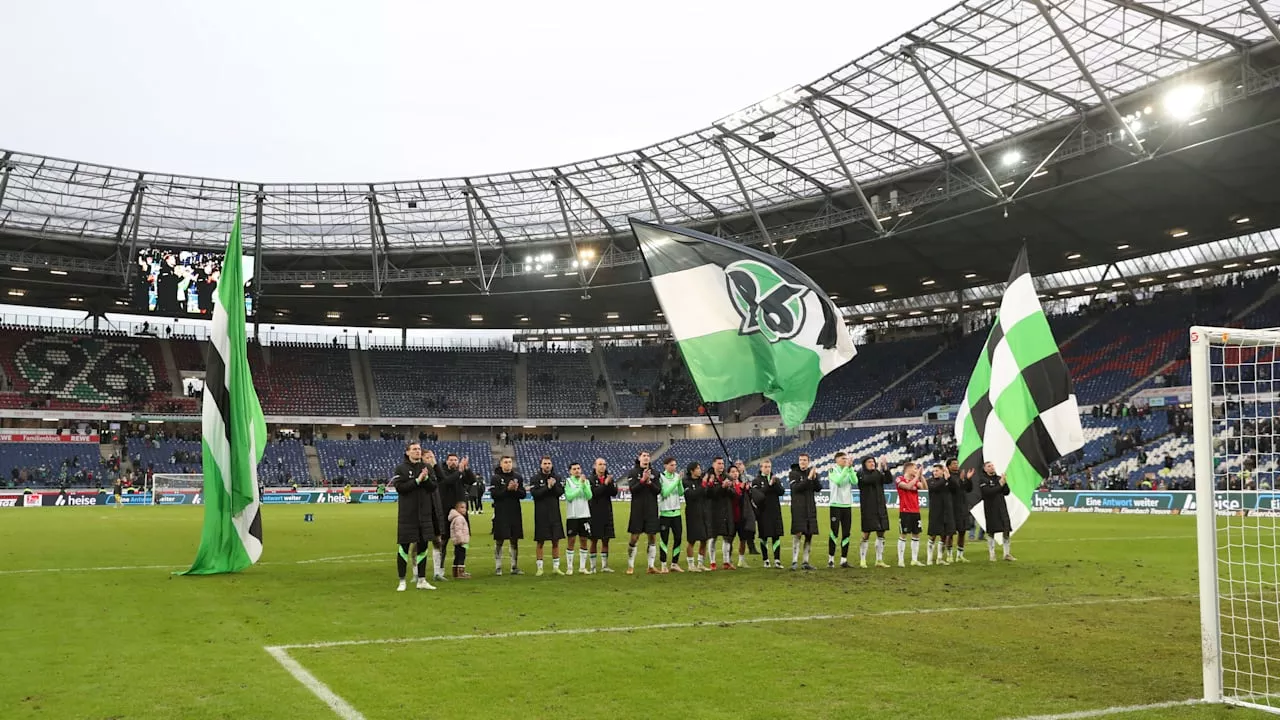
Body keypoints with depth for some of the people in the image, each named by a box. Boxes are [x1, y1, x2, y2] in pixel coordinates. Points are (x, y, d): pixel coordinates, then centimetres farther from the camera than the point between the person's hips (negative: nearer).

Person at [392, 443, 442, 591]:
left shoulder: (427, 467, 8)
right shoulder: (401, 468, -3)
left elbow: (433, 487, 2)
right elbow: (399, 487, -13)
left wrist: (426, 478, -16)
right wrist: (417, 480, -18)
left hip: (425, 512, 4)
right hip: (407, 513, -4)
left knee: (423, 546, 7)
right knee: (404, 547, 0)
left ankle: (422, 580, 16)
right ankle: (402, 581, 9)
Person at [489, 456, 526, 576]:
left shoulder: (518, 477, 8)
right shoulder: (495, 478, -3)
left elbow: (523, 494, 6)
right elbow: (493, 494, -13)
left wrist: (516, 489, -14)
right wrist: (507, 489, -21)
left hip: (515, 513, 4)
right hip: (501, 513, -4)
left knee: (514, 541, 8)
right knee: (499, 541, 0)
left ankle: (515, 567, 15)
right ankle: (498, 567, 6)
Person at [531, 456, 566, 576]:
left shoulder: (557, 478, 9)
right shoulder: (536, 479, -1)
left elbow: (561, 492, -1)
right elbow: (534, 493, -14)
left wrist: (554, 485, -17)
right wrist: (548, 487, -19)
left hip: (554, 514, 3)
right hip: (541, 515, -3)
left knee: (556, 541, 6)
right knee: (540, 542, 2)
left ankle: (556, 567, 15)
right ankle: (540, 568, 9)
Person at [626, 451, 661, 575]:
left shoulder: (654, 472, 8)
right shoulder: (633, 472, -1)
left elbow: (657, 490, 0)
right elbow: (632, 489, -12)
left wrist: (649, 482, -15)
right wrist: (643, 480, -22)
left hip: (652, 509, 3)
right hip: (637, 509, -3)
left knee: (653, 537, 2)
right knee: (634, 537, -1)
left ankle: (651, 566, 9)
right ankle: (630, 566, 9)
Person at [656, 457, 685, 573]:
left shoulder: (677, 476, 7)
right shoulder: (661, 477, -6)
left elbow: (681, 493, 2)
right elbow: (664, 493, -17)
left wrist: (680, 481, -13)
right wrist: (676, 481, -18)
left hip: (676, 512, 5)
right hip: (664, 512, -5)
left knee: (678, 538, 4)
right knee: (664, 539, -2)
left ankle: (674, 564, 14)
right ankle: (663, 565, 5)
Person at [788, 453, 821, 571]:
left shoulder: (812, 471, 10)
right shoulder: (794, 473, -1)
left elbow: (819, 488, 3)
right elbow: (796, 488, -16)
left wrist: (815, 477, -14)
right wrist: (808, 478, -22)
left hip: (810, 508, 5)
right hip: (798, 508, -5)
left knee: (809, 535, 6)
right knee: (797, 534, -11)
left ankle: (806, 562, 13)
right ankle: (794, 562, -10)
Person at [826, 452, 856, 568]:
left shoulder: (849, 471, 9)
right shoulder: (832, 470, -4)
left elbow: (855, 481, -9)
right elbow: (838, 481, -22)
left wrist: (850, 467, -15)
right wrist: (846, 467, -21)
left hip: (847, 505, 5)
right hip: (835, 505, -5)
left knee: (847, 534, 5)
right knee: (834, 533, -4)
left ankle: (844, 559, 10)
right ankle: (831, 559, 3)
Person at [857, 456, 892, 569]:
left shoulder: (878, 474, 12)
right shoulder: (861, 474, -4)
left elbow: (889, 480, -2)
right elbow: (870, 480, -22)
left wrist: (885, 467, -12)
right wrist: (878, 468, -18)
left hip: (880, 508, 5)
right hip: (868, 508, -5)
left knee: (881, 534, 7)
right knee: (866, 534, -1)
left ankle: (879, 560, 14)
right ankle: (862, 560, 7)